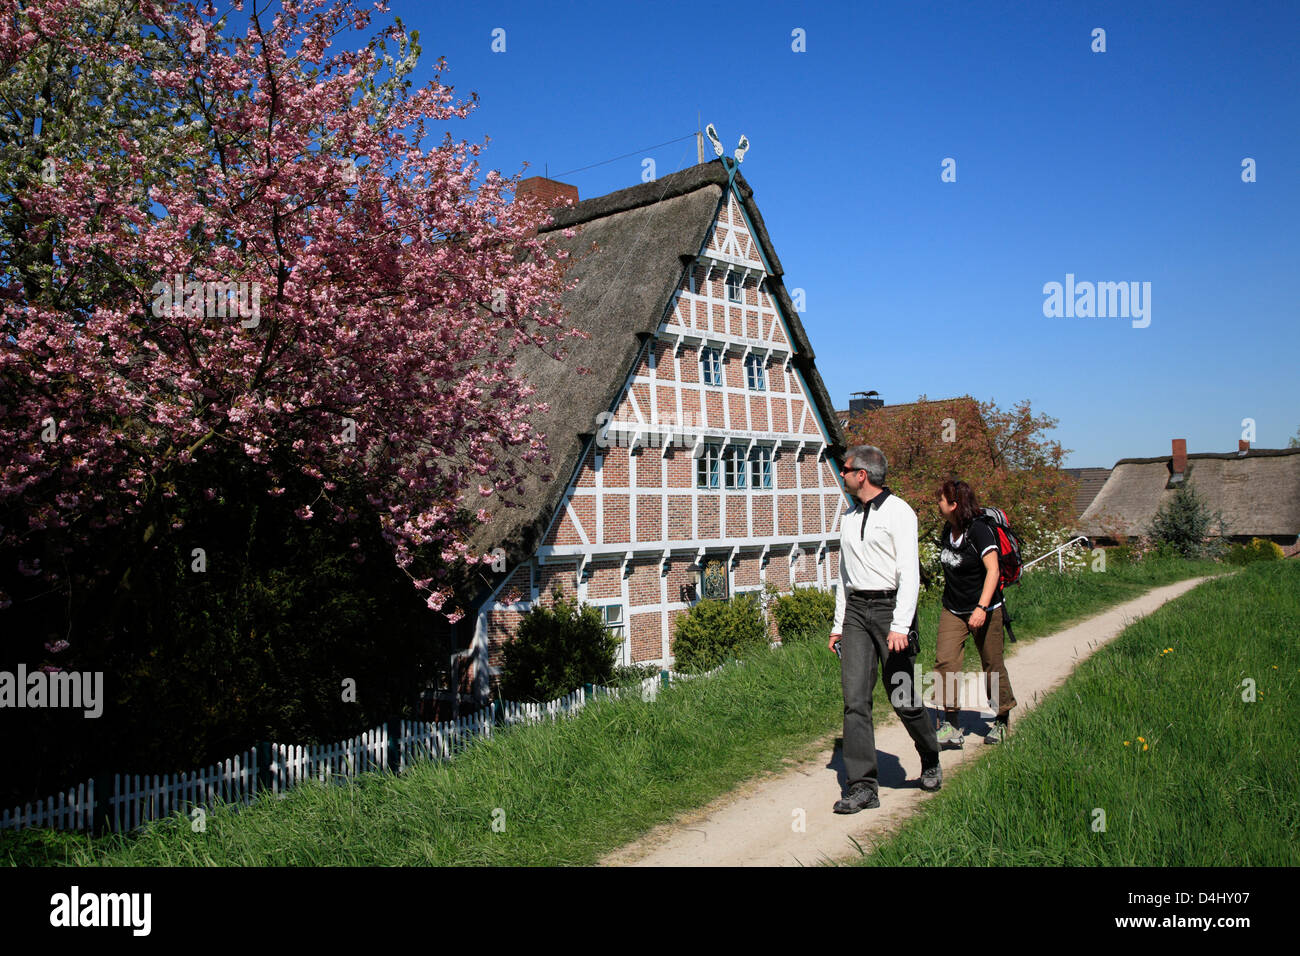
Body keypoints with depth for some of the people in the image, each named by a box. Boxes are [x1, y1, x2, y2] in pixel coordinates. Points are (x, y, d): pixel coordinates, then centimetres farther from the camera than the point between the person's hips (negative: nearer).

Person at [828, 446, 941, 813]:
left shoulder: (898, 512, -6)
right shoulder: (848, 517, 15)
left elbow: (910, 572, -13)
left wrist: (900, 626, -21)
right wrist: (839, 624, 17)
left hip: (890, 607, -5)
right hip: (856, 609, 6)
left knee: (902, 699, -1)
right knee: (855, 698, -4)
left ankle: (930, 760, 28)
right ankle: (863, 786, -1)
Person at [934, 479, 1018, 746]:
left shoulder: (979, 531, -16)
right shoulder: (947, 531, 6)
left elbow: (993, 571, -23)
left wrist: (981, 608, -31)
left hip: (984, 610, -6)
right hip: (952, 611, 6)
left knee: (992, 666, 6)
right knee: (945, 660, -10)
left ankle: (1002, 720, 27)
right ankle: (952, 726, -8)